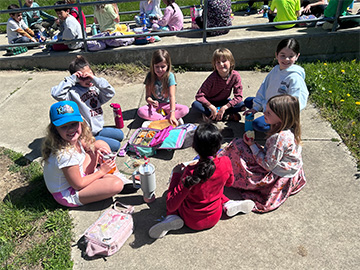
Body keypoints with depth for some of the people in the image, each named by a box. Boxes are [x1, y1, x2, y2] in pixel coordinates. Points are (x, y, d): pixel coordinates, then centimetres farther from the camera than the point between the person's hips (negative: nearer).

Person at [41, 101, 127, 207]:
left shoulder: (73, 139, -13)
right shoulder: (65, 154, -36)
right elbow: (78, 185, -25)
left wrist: (95, 152, -13)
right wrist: (101, 171, -14)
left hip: (76, 175, 9)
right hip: (67, 195, -9)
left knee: (100, 144, 9)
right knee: (117, 184, -27)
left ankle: (115, 174, 13)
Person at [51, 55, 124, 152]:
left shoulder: (94, 87, 1)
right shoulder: (73, 91, -17)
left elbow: (110, 93, -13)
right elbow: (56, 94, -35)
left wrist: (95, 80, -22)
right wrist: (72, 79, -28)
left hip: (98, 129, 7)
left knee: (120, 135, 20)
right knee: (116, 145, -9)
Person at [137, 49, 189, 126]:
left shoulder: (170, 76, -13)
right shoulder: (150, 76, -7)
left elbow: (172, 96, -22)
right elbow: (148, 96, -8)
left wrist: (172, 114, -35)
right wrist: (151, 102, -34)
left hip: (167, 105, -1)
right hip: (155, 105, 1)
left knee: (185, 109, -26)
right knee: (140, 111, -29)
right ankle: (166, 118, -28)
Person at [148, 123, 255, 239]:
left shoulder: (190, 172, -35)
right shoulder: (226, 163, -23)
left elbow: (171, 206, -26)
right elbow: (229, 183, 2)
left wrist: (176, 174, -16)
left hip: (192, 222, -3)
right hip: (214, 218, 4)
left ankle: (172, 217, 1)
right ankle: (228, 204, 12)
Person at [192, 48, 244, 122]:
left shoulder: (235, 76, -19)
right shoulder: (213, 78, -24)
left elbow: (238, 96, -18)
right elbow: (199, 95, -25)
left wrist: (224, 107, -28)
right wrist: (212, 107, -33)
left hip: (224, 102, 2)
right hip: (210, 103, -1)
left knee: (242, 105, -23)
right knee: (195, 105, -30)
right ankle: (227, 116, -27)